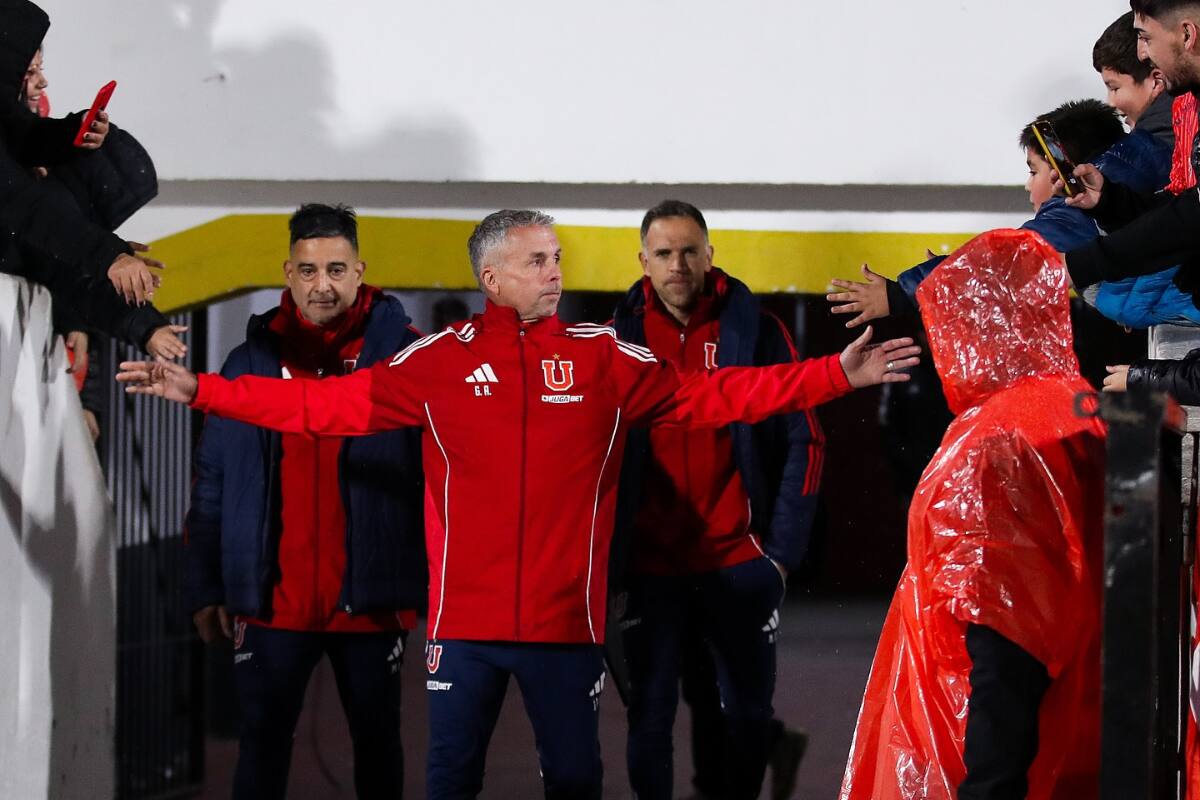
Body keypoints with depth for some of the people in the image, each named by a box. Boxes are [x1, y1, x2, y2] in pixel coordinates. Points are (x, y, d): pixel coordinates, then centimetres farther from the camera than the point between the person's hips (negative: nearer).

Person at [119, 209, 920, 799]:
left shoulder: (606, 359, 2)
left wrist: (836, 375, -5)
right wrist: (201, 390, -6)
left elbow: (715, 395, 1)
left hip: (567, 620, 1)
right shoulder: (439, 360, 0)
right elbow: (327, 404, 0)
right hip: (465, 620, -1)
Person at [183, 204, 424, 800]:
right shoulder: (252, 360, 4)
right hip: (273, 600, 1)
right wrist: (205, 589, 2)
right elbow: (213, 486, 6)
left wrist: (434, 581, -8)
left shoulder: (401, 354, -2)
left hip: (369, 600, -1)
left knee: (377, 742, 11)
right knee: (263, 744, 5)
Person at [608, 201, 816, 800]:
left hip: (739, 565, -1)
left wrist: (784, 549, -4)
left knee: (743, 715, 4)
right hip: (651, 569, 1)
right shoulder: (620, 338, 3)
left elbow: (803, 442, 1)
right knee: (650, 717, 0)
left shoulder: (755, 332, 0)